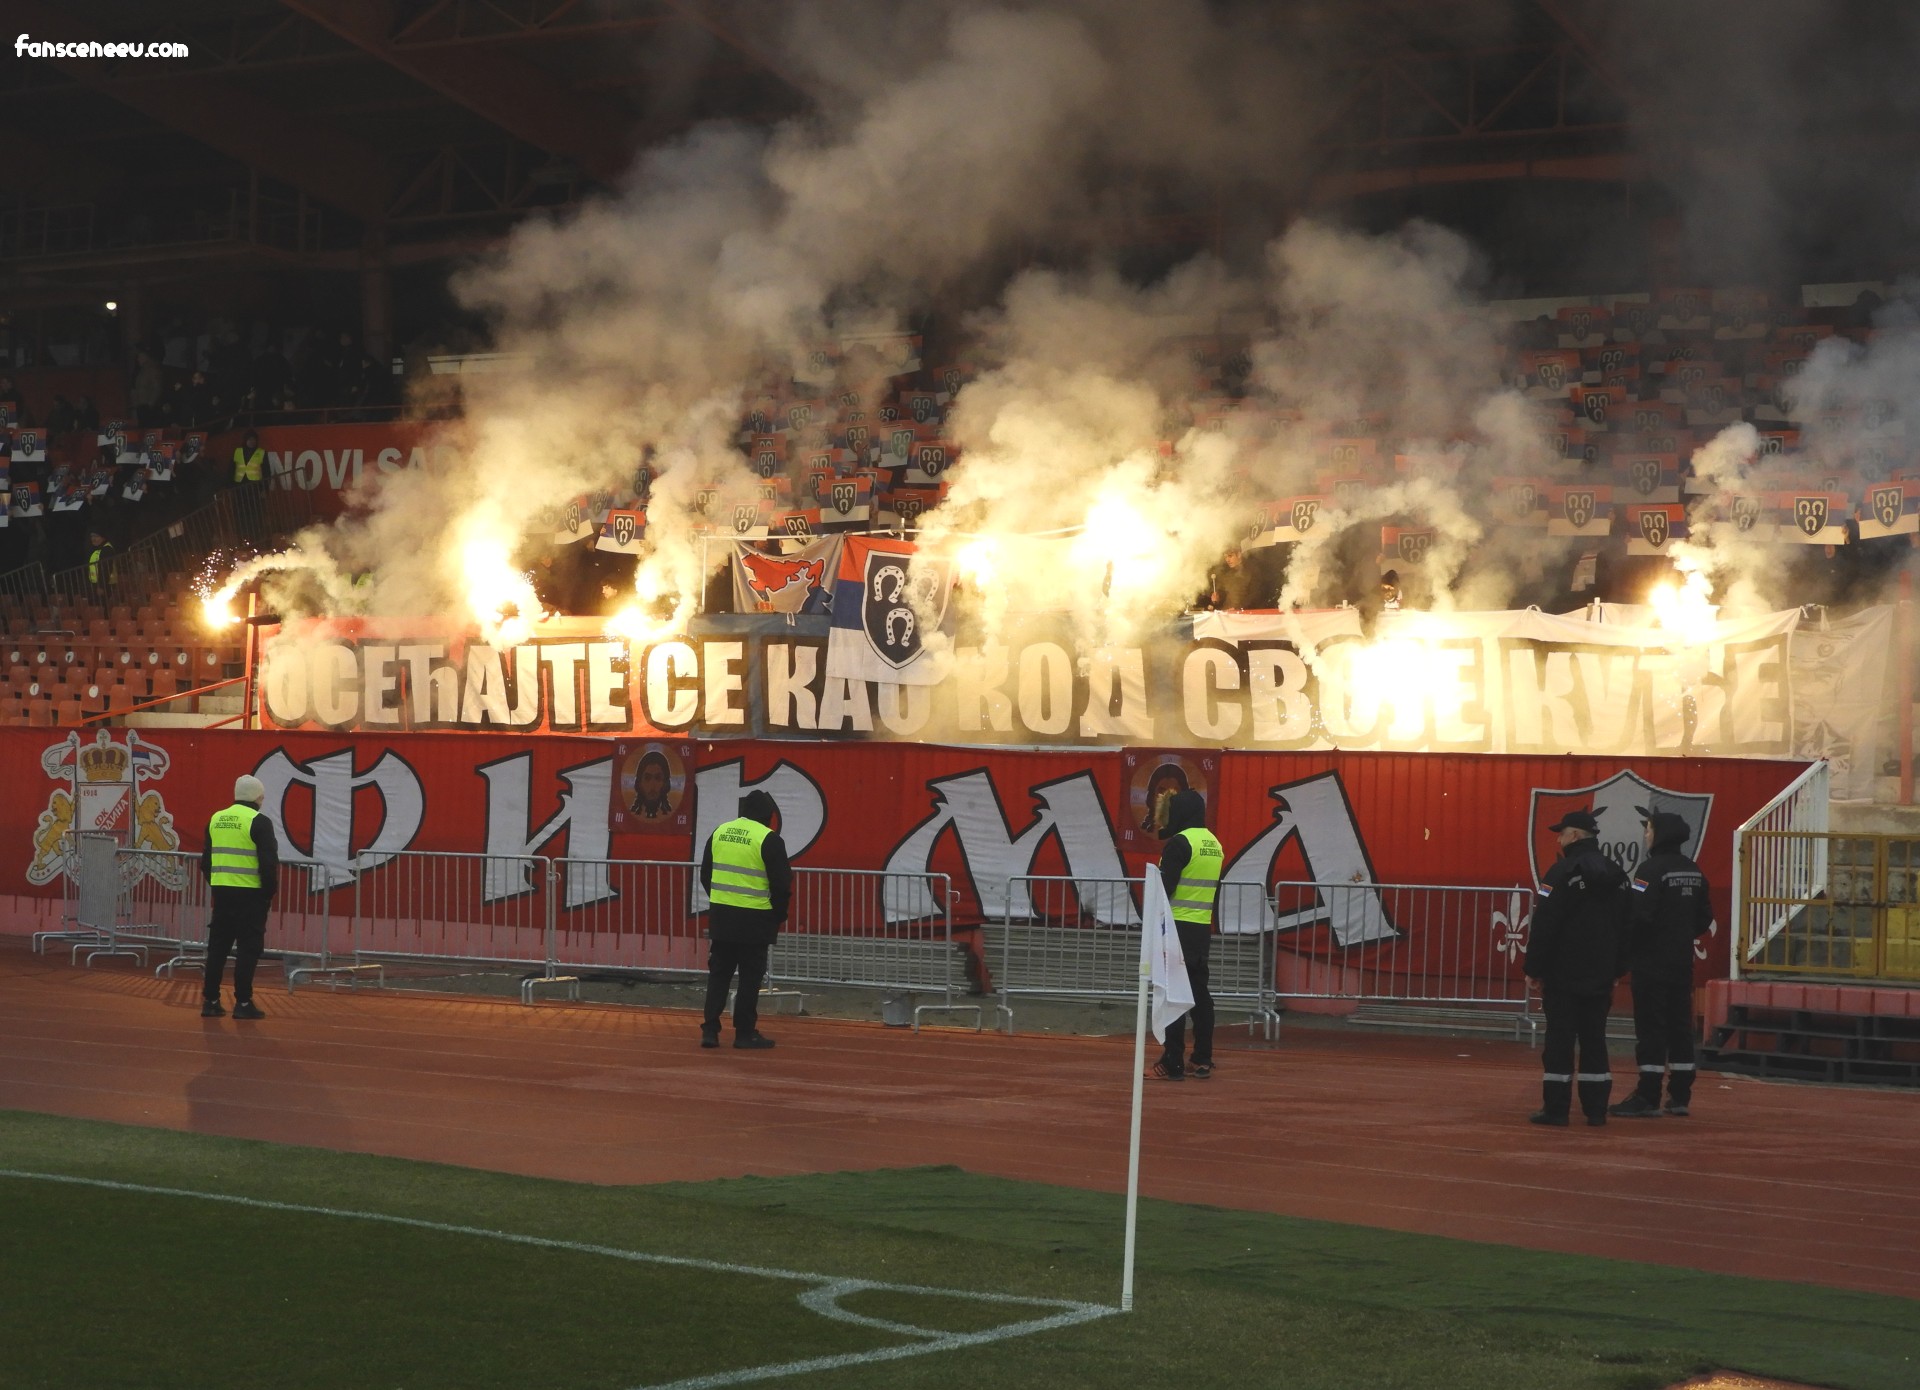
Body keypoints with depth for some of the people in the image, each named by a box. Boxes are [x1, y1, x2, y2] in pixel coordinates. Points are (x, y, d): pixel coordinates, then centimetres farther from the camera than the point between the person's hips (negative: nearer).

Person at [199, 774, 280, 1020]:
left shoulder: (216, 820, 10)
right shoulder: (259, 822, -10)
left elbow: (206, 861, 15)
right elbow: (269, 863, -13)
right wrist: (270, 892, -1)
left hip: (222, 893, 6)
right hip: (250, 895, -6)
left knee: (218, 946, 11)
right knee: (248, 948, -1)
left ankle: (210, 1001, 12)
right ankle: (243, 1003, -2)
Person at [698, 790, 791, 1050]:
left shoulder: (719, 833, 7)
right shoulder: (769, 839, -10)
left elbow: (705, 874, 14)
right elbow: (781, 882, -10)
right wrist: (779, 913, 6)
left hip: (721, 916, 5)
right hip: (754, 920, -5)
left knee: (719, 974, 11)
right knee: (750, 977, 4)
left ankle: (710, 1030, 7)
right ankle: (745, 1033, 7)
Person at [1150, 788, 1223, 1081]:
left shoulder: (1180, 843, -12)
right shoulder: (1215, 845, 13)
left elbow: (1165, 886, -14)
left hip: (1177, 927, -8)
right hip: (1203, 930, 8)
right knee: (1199, 993, 11)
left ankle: (1172, 1064, -10)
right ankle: (1202, 1061, 11)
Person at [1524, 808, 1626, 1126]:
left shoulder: (1564, 871, -11)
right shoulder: (1615, 874, 10)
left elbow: (1545, 925, -14)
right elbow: (1624, 926, 14)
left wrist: (1534, 968, -9)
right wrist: (1616, 970, 18)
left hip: (1564, 973, -6)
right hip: (1600, 976, 6)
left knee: (1559, 1040, -3)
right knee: (1594, 1040, 10)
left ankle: (1556, 1108, -4)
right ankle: (1596, 1109, 9)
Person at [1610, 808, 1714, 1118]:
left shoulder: (1652, 869, -14)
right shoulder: (1693, 871, 10)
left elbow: (1639, 917, -20)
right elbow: (1704, 918, 14)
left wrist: (1625, 954, -10)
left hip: (1652, 962, -7)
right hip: (1682, 962, 7)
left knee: (1650, 1027, -6)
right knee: (1680, 1026, 11)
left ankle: (1647, 1098, -6)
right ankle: (1680, 1097, 14)